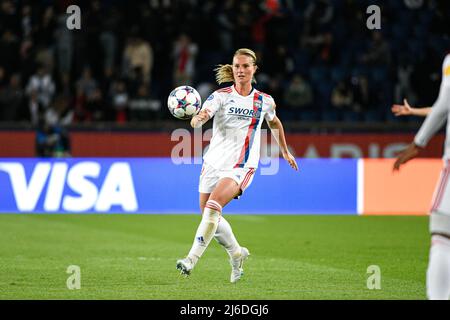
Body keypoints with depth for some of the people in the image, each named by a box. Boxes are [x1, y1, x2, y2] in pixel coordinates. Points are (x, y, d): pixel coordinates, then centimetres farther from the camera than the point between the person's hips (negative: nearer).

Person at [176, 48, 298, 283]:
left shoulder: (264, 101, 4)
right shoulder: (221, 96, -2)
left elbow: (274, 123, 26)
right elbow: (198, 120, -17)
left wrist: (285, 151, 32)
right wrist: (199, 118, -41)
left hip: (241, 166, -2)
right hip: (214, 163, 2)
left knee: (212, 206, -25)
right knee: (209, 217, 9)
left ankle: (192, 259, -26)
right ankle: (237, 253, 34)